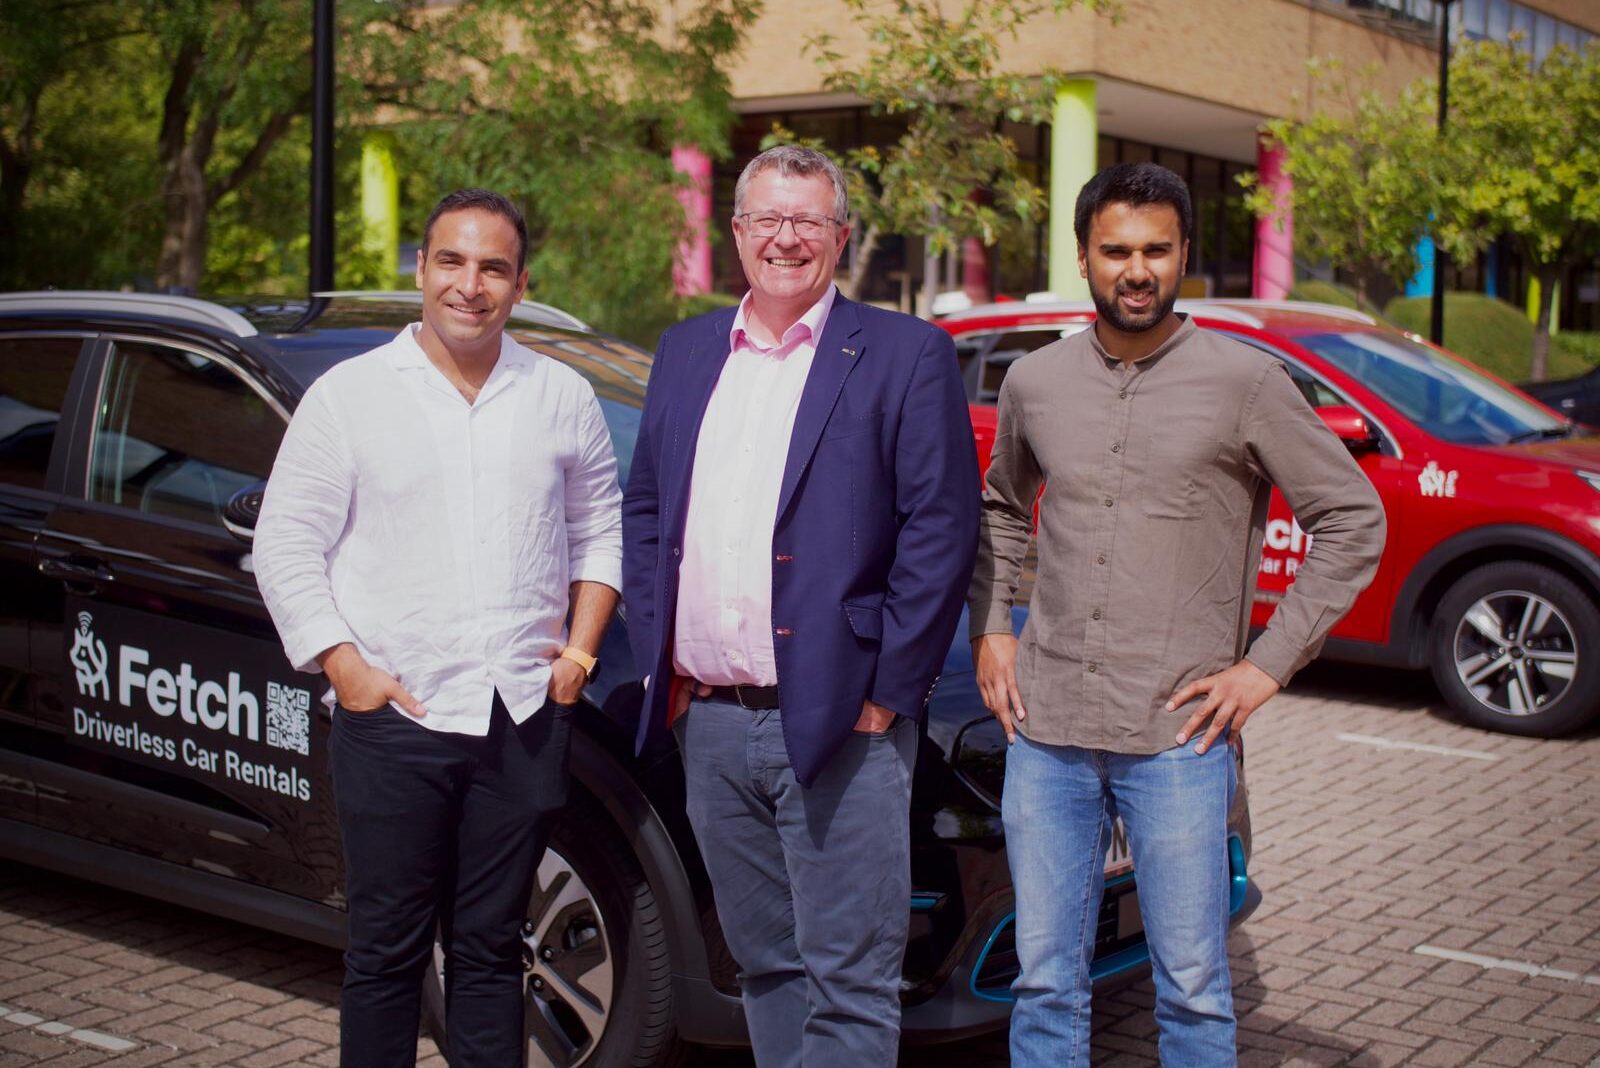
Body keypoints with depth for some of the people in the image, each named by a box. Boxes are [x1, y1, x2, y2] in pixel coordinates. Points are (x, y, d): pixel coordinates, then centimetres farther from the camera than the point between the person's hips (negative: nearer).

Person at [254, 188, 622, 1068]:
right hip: (393, 715, -2)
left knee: (490, 948, 11)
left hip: (524, 715, 2)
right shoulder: (348, 394, 1)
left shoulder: (562, 396, 9)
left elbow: (600, 525, 18)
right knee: (386, 951, 4)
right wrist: (347, 669, -8)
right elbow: (285, 547, 1)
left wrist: (583, 641, 5)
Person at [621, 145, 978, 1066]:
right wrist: (658, 655, 6)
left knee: (848, 981, -1)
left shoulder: (907, 355, -3)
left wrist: (887, 691, -11)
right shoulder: (685, 353, 14)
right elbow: (643, 509, 17)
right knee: (765, 962, 17)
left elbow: (942, 530, -8)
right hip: (709, 719, 5)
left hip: (836, 721, -5)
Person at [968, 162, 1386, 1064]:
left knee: (1192, 989, 4)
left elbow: (1354, 521, -1)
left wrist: (1267, 665, -6)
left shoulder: (1245, 383, -5)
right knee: (1045, 982, 10)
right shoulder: (1034, 382, 7)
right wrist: (990, 629, 11)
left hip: (1178, 734, -3)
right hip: (1046, 726, 3)